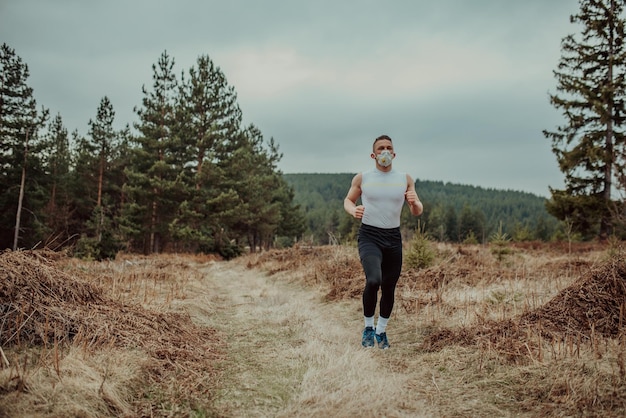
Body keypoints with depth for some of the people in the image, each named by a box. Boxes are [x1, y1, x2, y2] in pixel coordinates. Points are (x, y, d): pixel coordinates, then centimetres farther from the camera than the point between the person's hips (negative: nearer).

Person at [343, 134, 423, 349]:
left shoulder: (405, 179, 4)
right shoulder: (362, 178, -1)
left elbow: (418, 212, 5)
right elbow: (348, 200, 12)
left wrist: (414, 203, -18)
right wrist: (353, 210, -11)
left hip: (393, 238, 3)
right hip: (369, 236, -3)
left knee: (389, 289, 9)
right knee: (373, 280, -25)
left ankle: (381, 331, 32)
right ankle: (368, 327, -1)